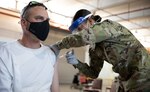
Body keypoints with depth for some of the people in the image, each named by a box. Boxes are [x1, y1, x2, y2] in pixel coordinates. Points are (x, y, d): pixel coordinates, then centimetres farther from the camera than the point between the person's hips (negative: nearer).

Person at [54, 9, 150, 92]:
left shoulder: (108, 25, -15)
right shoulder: (95, 49, 7)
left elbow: (85, 36, -34)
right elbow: (94, 73, 11)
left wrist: (58, 45, -20)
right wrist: (76, 62, -7)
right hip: (126, 81, 8)